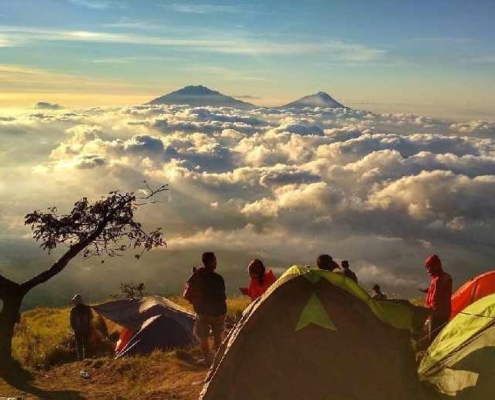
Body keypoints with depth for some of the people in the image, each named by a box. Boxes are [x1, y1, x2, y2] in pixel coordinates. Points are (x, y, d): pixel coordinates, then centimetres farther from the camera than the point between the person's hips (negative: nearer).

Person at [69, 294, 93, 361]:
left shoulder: (73, 310, -13)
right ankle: (85, 357, 13)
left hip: (77, 330, -2)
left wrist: (73, 328, 7)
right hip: (86, 329, 2)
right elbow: (91, 317, 3)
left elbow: (72, 320, -7)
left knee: (79, 344, 12)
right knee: (86, 344, 14)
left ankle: (80, 358, 11)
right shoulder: (87, 308, -7)